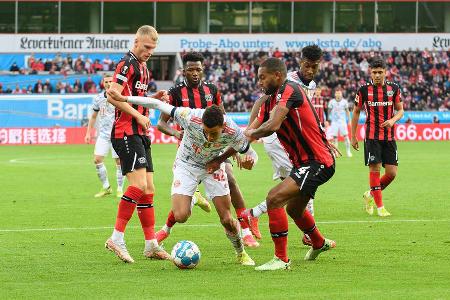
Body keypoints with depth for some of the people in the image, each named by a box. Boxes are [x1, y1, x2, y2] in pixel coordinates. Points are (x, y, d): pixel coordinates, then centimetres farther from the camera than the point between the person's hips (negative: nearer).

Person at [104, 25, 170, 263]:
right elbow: (112, 96, -19)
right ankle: (116, 238, -15)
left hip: (140, 134, 10)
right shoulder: (127, 64, -10)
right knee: (139, 183, -18)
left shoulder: (143, 68, 20)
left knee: (148, 188, 7)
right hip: (126, 133, -10)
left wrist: (154, 98, 10)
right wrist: (138, 115, -17)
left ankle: (151, 244, 10)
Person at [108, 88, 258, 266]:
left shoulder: (232, 132, -32)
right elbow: (158, 105, -26)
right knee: (180, 217, -19)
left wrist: (249, 160, -40)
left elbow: (251, 154, -15)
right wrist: (124, 99, -24)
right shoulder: (190, 118, -36)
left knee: (227, 220, -2)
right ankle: (193, 200, 17)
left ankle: (241, 253, 27)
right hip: (186, 166, -1)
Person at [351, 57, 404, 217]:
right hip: (372, 136, -2)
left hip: (389, 137, 2)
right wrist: (353, 137, 7)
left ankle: (370, 195, 22)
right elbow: (356, 112, 8)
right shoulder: (364, 90, -1)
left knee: (392, 173, -2)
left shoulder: (394, 88, 3)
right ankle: (379, 207, 0)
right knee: (375, 169, -9)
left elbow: (400, 110, 11)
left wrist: (393, 120, -12)